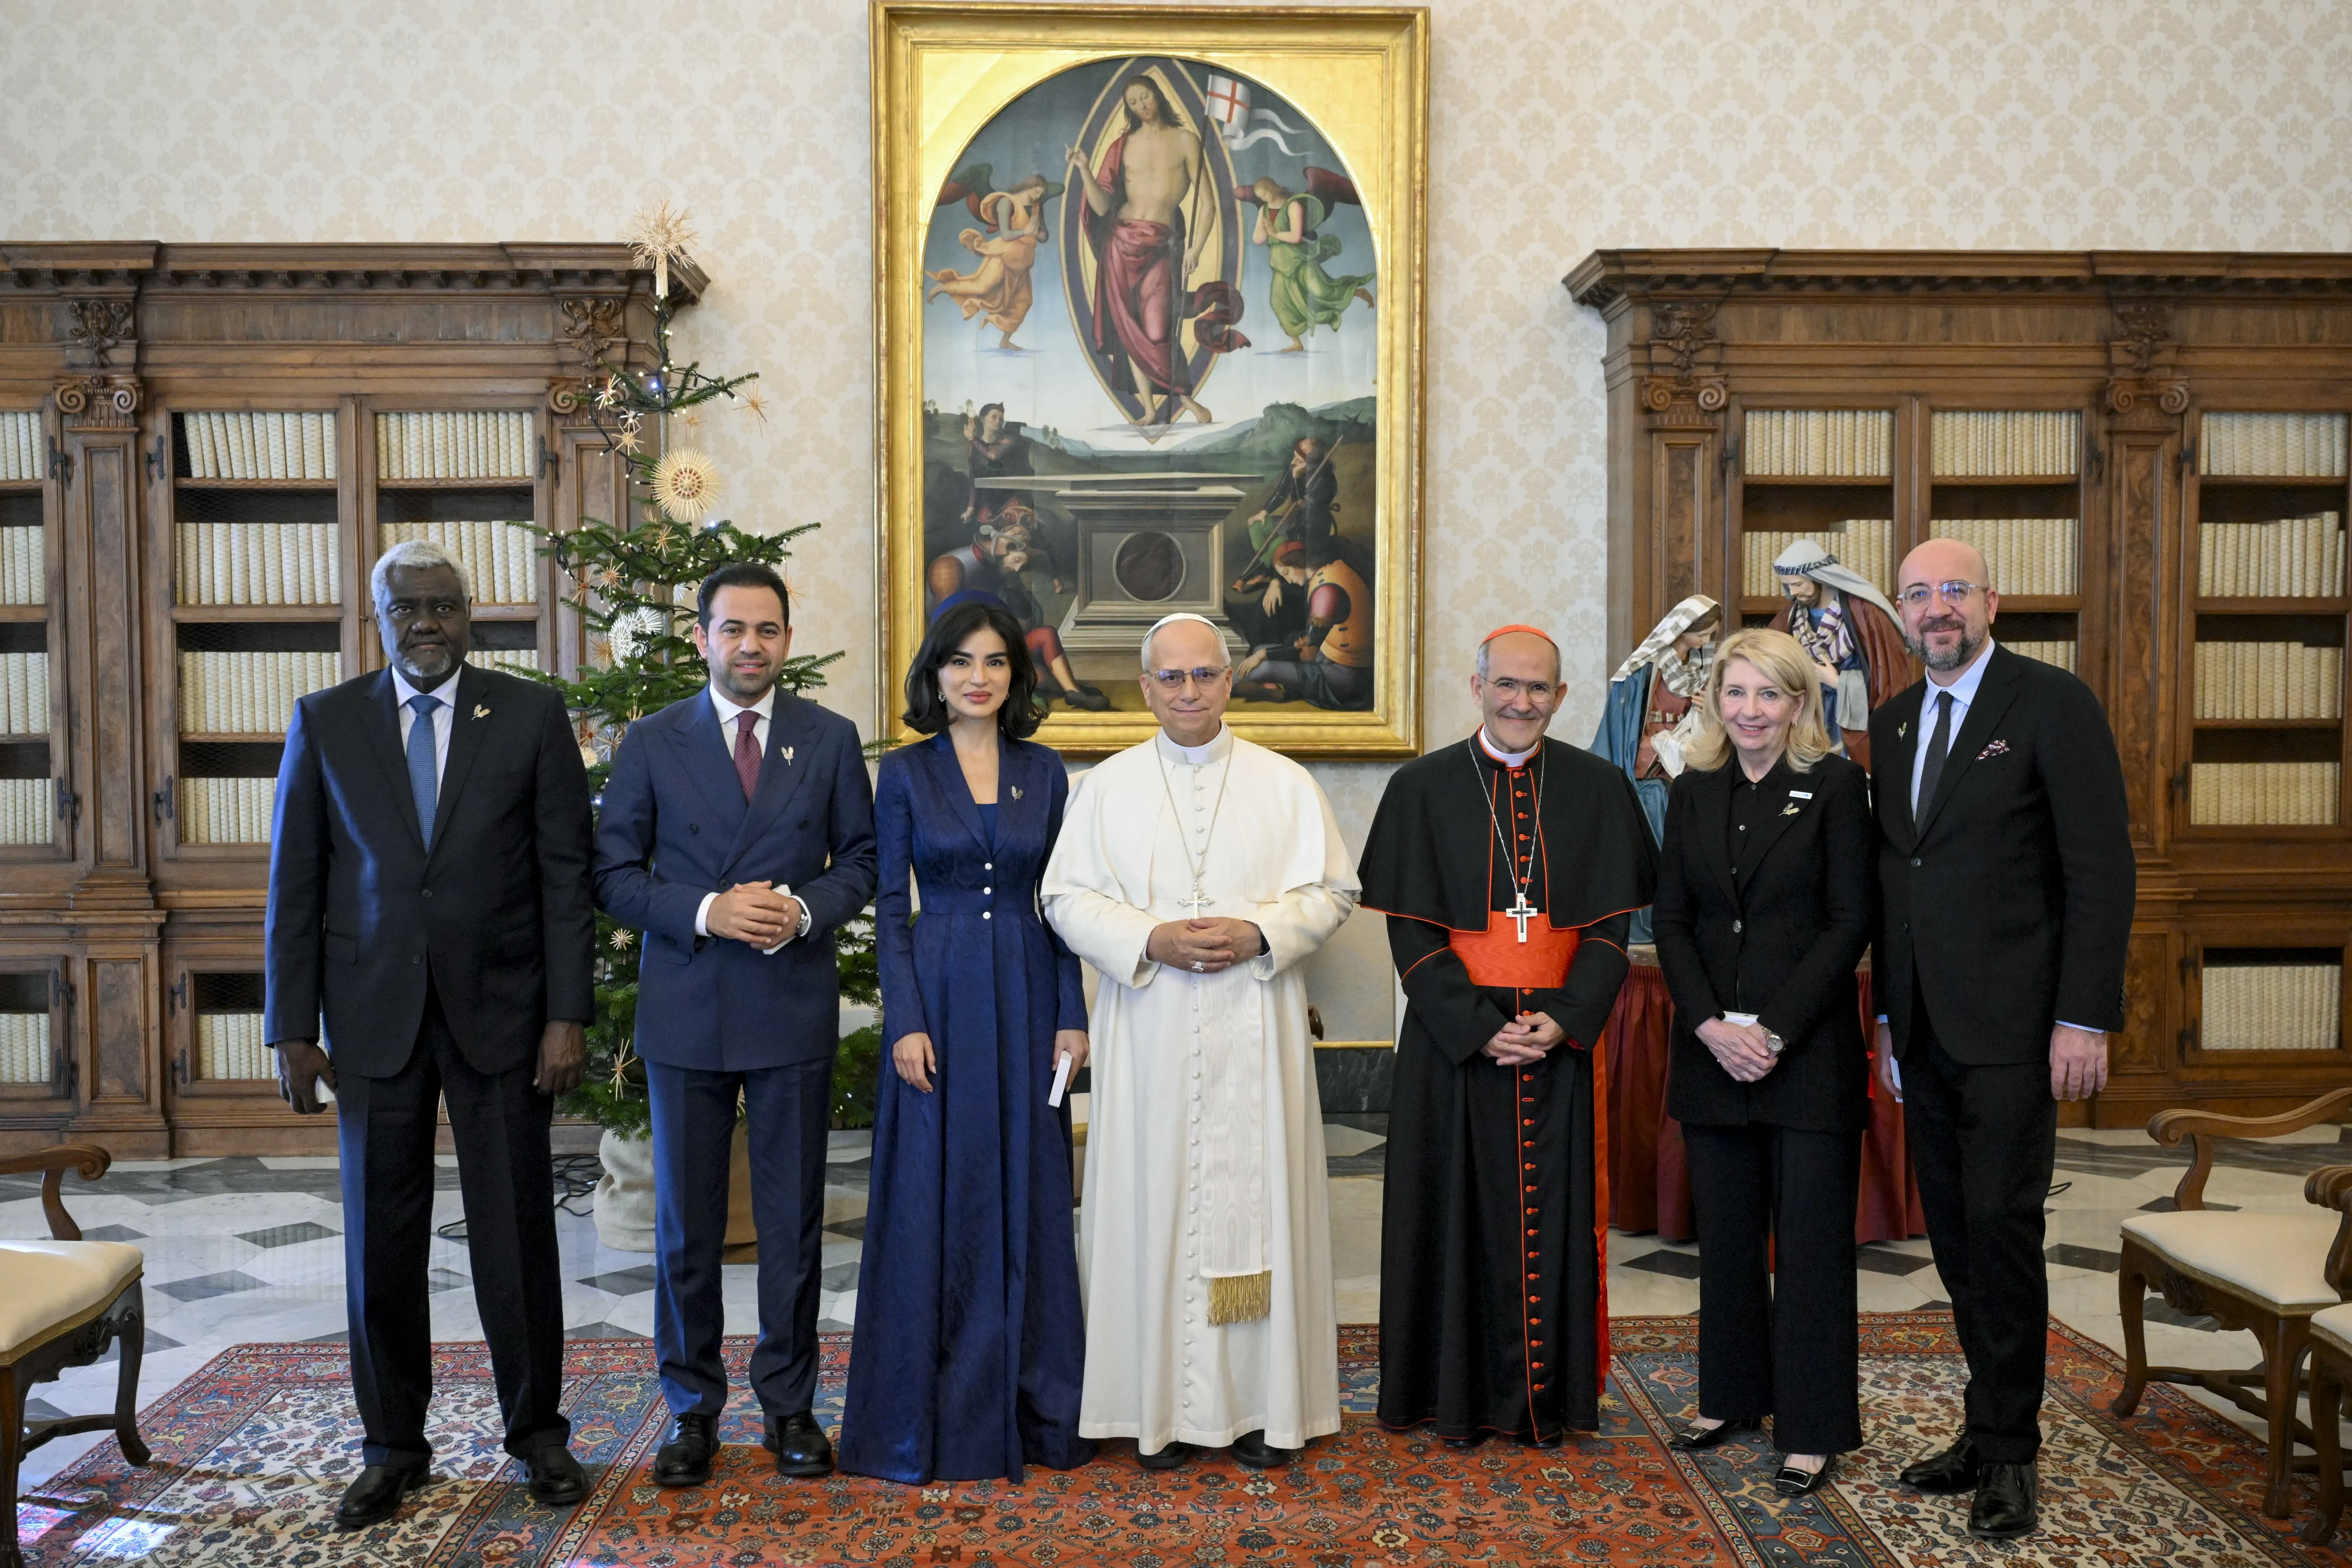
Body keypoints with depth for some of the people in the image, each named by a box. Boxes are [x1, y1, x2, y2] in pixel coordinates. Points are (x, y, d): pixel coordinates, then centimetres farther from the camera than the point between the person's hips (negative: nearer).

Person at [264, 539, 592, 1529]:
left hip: (500, 1009, -1)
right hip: (374, 1018, 2)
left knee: (517, 1233, 6)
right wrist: (293, 1028, 0)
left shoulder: (532, 716, 0)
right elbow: (295, 885, 5)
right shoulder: (323, 723, 4)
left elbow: (566, 876, -2)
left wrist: (568, 1015, -8)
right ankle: (393, 1447, 24)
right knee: (381, 1240, 9)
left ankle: (537, 1430, 22)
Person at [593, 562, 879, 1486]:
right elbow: (615, 874, 1)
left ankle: (789, 1403, 22)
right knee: (686, 1223, 8)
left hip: (795, 1009, 0)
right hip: (685, 1011, 0)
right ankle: (692, 1407, 22)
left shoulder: (831, 740, 4)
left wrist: (808, 910, -12)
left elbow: (862, 857, 7)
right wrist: (707, 912, -14)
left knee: (793, 1220, 8)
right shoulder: (652, 743, 2)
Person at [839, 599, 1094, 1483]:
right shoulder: (905, 772, 1)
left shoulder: (1044, 772, 6)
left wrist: (1072, 1016, 0)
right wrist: (905, 1021, -10)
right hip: (939, 995, -2)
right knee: (935, 1199, 2)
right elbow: (888, 905, -1)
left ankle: (1035, 1407, 20)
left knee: (1029, 1197, 7)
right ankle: (934, 1412, 15)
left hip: (1028, 996, 2)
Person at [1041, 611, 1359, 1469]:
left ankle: (1264, 1405, 12)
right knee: (1155, 1202, 1)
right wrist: (1149, 939, -13)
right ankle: (1165, 1407, 11)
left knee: (1259, 1196, 2)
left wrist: (1260, 933, -13)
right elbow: (1067, 898, 3)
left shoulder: (1285, 783, 7)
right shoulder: (1107, 787, 8)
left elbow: (1332, 891, 5)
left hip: (1257, 1029, 0)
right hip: (1150, 1034, 0)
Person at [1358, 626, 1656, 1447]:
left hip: (1563, 1036, 1)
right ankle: (1460, 1397, 16)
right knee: (1460, 1209, 4)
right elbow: (1410, 930, -4)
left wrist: (1564, 1019, -12)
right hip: (1455, 1036, -1)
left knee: (1554, 1209, 6)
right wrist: (1479, 1028, -13)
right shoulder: (1421, 788, 0)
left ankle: (1547, 1395, 19)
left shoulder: (1598, 789, 5)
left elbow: (1611, 922, 2)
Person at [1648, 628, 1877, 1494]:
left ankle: (1813, 1425, 13)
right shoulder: (1693, 793, 9)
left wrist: (1775, 1032, -13)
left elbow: (1852, 920, -8)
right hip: (1713, 1047, 4)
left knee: (1811, 1238, 2)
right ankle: (1732, 1396, 27)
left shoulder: (1836, 784, -4)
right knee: (1725, 1232, 12)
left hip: (1810, 1049, -4)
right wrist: (1710, 1025, -7)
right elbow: (1671, 920, 6)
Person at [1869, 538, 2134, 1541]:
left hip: (2011, 1025, -6)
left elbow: (2101, 869, -10)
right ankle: (1993, 1428, 23)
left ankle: (2008, 1454, 10)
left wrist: (2086, 1018, -15)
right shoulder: (1891, 725, 13)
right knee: (1954, 1231, 10)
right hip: (1924, 1030, 6)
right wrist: (1889, 1017, 15)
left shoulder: (2053, 704, -6)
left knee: (2002, 1224, -4)